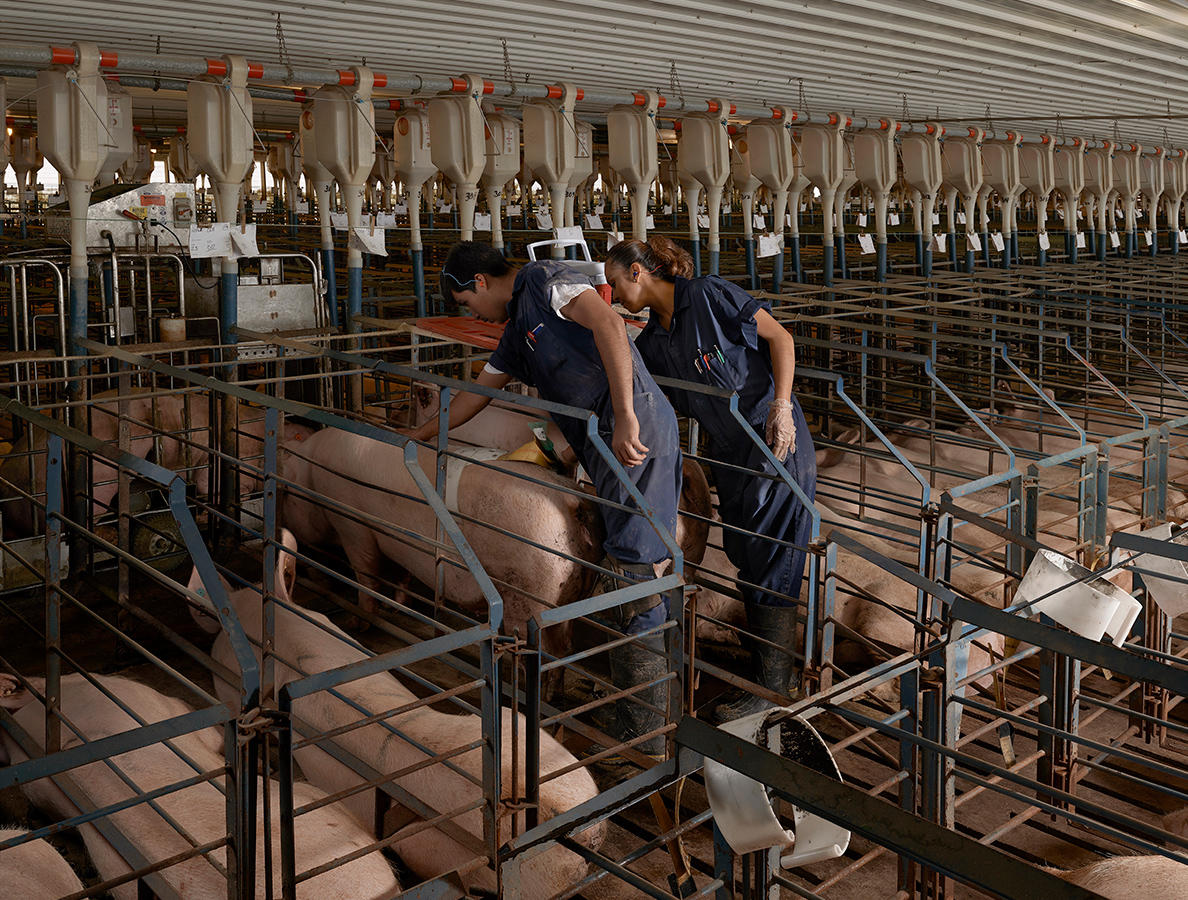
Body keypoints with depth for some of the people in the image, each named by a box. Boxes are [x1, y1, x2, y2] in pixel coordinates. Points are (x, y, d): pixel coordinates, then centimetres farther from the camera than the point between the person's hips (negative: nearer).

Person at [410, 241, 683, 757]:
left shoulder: (545, 280, 0)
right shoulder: (516, 332, 28)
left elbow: (608, 325, -17)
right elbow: (476, 394, 40)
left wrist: (625, 416, -25)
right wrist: (420, 436, 50)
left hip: (636, 431, -9)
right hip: (609, 444, 9)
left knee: (632, 580, -8)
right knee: (650, 569, 11)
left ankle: (645, 731, -2)